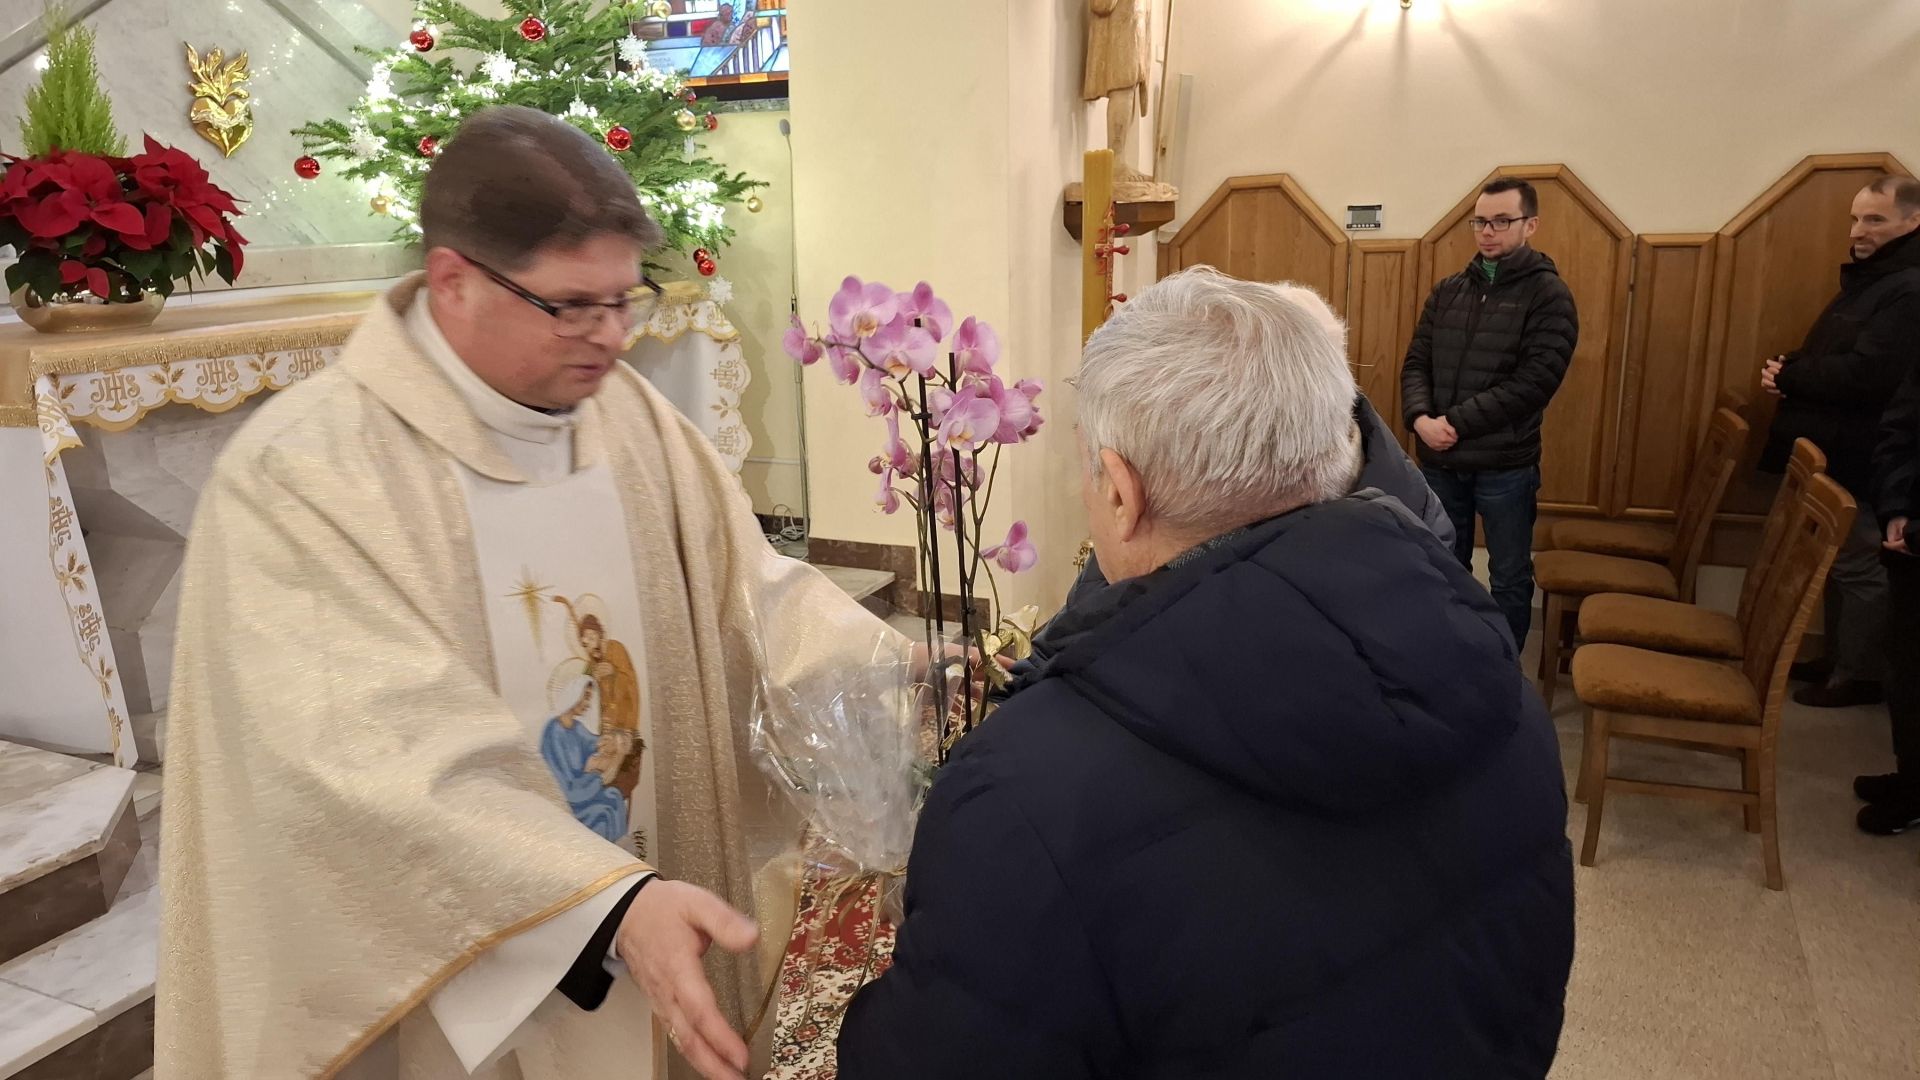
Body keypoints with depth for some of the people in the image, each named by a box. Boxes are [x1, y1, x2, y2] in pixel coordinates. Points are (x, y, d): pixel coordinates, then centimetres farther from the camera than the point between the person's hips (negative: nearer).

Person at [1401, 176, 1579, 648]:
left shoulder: (1548, 294, -7)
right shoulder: (1448, 291, 7)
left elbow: (1533, 382, -17)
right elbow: (1416, 363, 4)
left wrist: (1457, 423, -20)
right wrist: (1420, 418, -16)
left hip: (1505, 464, -4)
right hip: (1439, 460, 5)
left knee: (1510, 578, 10)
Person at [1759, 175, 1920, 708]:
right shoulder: (1871, 277, 15)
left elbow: (1866, 374, -28)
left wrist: (1789, 376, -15)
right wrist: (1790, 370, 0)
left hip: (1862, 460, -10)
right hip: (1835, 451, 10)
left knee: (1858, 566, 0)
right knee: (1838, 561, 17)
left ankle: (1860, 675, 11)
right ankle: (1839, 659, 28)